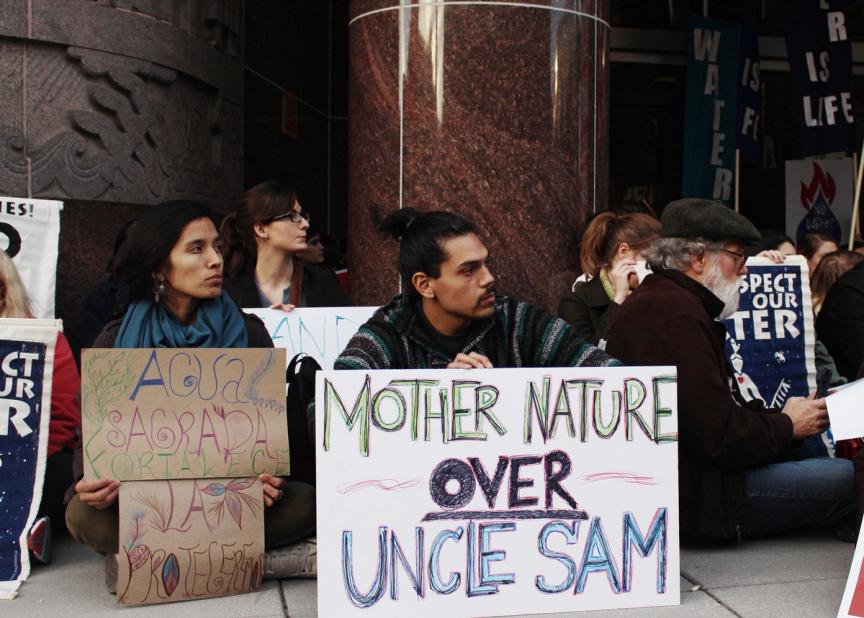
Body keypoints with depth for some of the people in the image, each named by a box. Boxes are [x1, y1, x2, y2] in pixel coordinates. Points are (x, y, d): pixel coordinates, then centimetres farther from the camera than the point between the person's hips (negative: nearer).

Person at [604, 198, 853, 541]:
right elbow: (719, 433, -21)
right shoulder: (676, 313, -19)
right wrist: (786, 426, -4)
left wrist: (778, 416, 5)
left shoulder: (656, 300, 15)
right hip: (694, 497, -11)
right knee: (848, 478, -11)